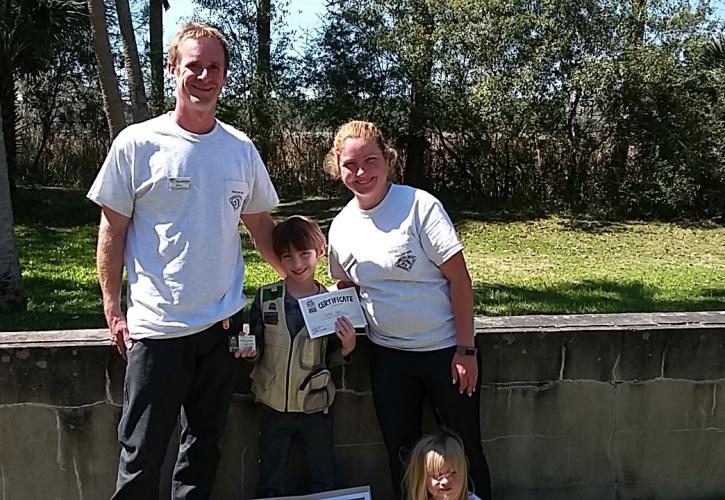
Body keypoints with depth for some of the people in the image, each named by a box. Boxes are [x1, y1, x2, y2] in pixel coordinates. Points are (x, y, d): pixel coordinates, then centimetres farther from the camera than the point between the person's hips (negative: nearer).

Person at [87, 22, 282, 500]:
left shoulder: (241, 149, 4)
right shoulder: (137, 144, -6)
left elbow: (261, 225, 12)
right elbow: (113, 231, -1)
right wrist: (113, 309, -3)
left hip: (223, 322, 4)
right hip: (156, 326, -3)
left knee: (204, 444, 16)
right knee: (143, 452, 4)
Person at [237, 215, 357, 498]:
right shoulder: (265, 298, -7)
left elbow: (331, 360, 1)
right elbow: (255, 347, 1)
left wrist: (347, 347, -18)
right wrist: (249, 351, -20)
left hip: (316, 406, 0)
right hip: (274, 405, 1)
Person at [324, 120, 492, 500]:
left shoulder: (419, 206, -15)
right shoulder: (341, 226, 1)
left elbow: (459, 279, -14)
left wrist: (466, 350, -15)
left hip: (445, 350, -4)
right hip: (387, 356, 5)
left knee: (465, 449, 8)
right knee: (400, 452, 14)